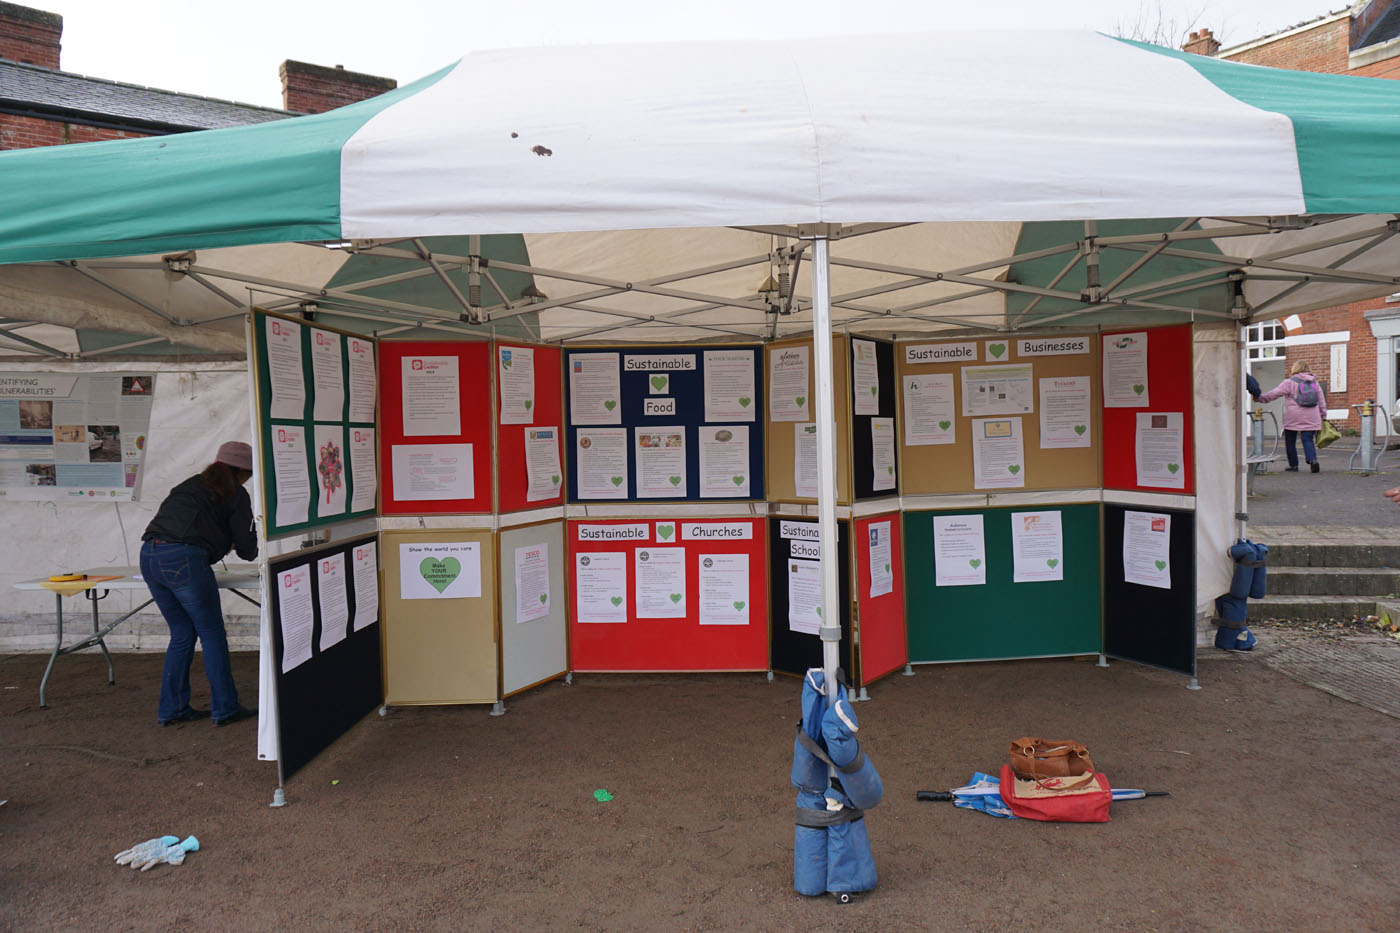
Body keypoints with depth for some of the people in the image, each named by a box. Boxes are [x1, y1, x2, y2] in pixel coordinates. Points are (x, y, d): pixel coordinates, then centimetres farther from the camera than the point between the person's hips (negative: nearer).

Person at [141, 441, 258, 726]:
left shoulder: (192, 484, 26)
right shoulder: (235, 493, 7)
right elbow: (246, 547, 6)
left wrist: (221, 543, 42)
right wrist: (251, 551, 29)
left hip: (149, 555, 7)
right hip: (183, 559, -7)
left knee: (182, 635, 17)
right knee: (212, 635, 2)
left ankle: (172, 708, 21)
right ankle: (224, 708, 6)